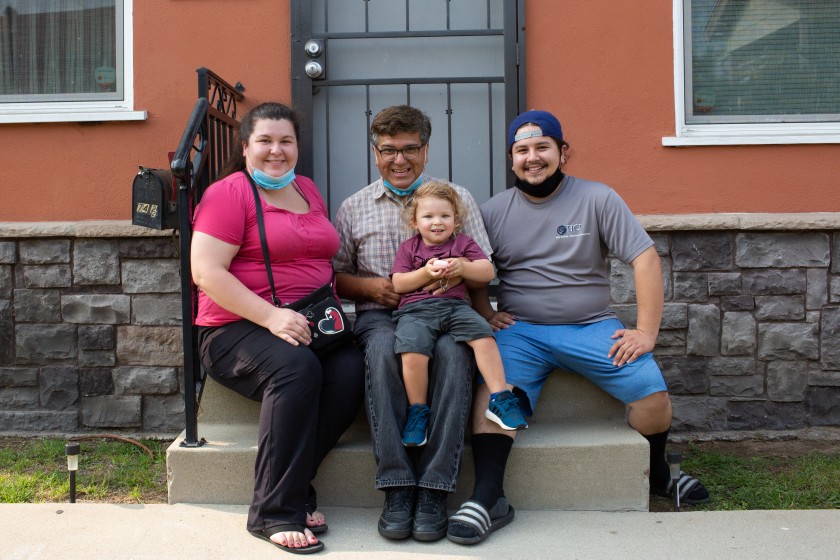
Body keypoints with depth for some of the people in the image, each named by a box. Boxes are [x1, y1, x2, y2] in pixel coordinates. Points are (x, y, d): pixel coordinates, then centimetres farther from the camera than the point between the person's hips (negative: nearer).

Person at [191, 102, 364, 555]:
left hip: (308, 326, 6)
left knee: (351, 368, -25)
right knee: (297, 367, -35)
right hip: (237, 329, -5)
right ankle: (273, 511, -22)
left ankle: (294, 488, -12)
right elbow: (206, 271, -13)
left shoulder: (308, 191, 19)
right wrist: (272, 317, -22)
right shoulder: (229, 193, -2)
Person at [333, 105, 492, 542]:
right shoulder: (354, 207, 15)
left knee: (453, 352, -35)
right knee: (383, 351, -35)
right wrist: (371, 286, -6)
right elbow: (336, 276, 15)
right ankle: (396, 486, -30)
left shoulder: (458, 198, 13)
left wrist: (460, 270, -13)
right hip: (380, 314, 1)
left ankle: (433, 490, -31)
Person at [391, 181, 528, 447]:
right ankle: (418, 411, -9)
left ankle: (499, 399, -16)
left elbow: (488, 272, 9)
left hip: (455, 305, 1)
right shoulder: (408, 248, 17)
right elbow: (398, 284, 7)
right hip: (416, 309, -1)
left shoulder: (463, 243, 18)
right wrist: (426, 273, -7)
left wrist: (462, 267, -9)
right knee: (412, 352, -28)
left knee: (484, 336, -26)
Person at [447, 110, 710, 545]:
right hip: (520, 330, 1)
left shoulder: (597, 199, 2)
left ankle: (656, 473, 15)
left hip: (592, 326, 0)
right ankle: (488, 499, -24)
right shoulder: (493, 211, 8)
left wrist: (647, 331, -11)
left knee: (653, 394, -17)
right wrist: (485, 315, -5)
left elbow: (645, 258, -3)